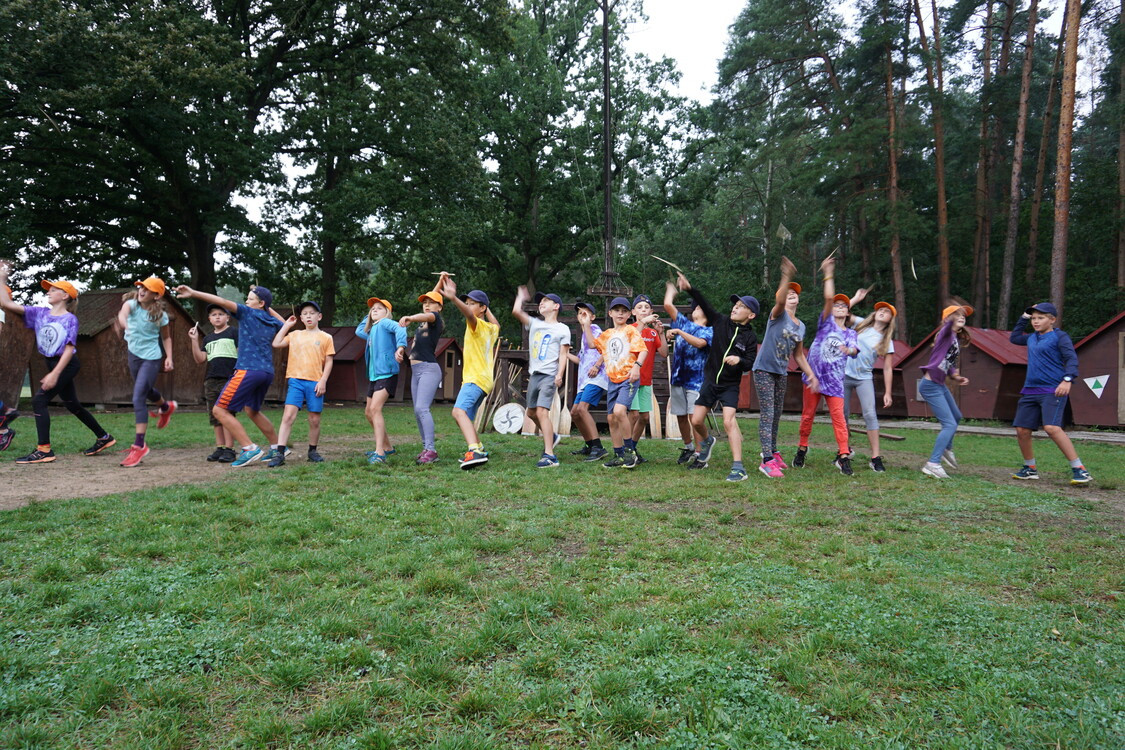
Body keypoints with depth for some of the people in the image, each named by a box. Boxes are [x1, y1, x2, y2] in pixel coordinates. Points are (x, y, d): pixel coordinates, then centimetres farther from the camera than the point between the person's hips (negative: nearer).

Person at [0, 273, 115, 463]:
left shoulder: (70, 319, -11)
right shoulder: (40, 313, 6)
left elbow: (70, 348, -17)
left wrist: (55, 374, -24)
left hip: (66, 365, -8)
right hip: (53, 364, 8)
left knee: (39, 400, -15)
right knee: (72, 405, 15)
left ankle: (44, 450, -13)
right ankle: (103, 438, 26)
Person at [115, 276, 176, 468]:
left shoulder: (160, 315, -8)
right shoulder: (132, 303, -6)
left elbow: (166, 337, 5)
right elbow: (124, 310, -31)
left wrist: (169, 357, -7)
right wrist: (122, 320, -54)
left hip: (152, 358, -5)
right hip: (134, 354, 5)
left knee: (138, 397, -15)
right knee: (146, 391, 26)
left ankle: (139, 445, -14)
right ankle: (166, 407, 61)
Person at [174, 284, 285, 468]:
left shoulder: (248, 313, 0)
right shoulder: (273, 321, 16)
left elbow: (223, 302, -14)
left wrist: (193, 293, -18)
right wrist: (269, 308, 32)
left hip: (248, 370, -8)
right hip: (267, 372, 8)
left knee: (220, 410, -5)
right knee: (252, 411, 26)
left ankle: (250, 449, -13)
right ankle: (277, 447, 28)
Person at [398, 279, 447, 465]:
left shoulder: (436, 319, -5)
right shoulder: (424, 321, 17)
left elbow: (427, 316, -31)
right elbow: (431, 296, 33)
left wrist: (410, 317, -49)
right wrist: (440, 281, 35)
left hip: (429, 369, -9)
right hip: (416, 370, 9)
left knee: (421, 408, -20)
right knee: (418, 412, 6)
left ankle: (431, 450, -22)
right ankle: (426, 448, 9)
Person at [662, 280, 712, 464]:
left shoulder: (708, 331, 2)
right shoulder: (683, 323, 14)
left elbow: (699, 343, -20)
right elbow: (668, 305, 8)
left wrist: (679, 331, -21)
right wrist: (671, 288, 23)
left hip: (695, 379, -5)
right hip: (677, 377, 5)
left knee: (694, 416, -10)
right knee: (680, 415, 10)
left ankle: (698, 453, -4)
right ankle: (688, 447, 27)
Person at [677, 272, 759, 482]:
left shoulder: (750, 337, -6)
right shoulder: (721, 322, 0)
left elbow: (750, 364, -7)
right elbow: (704, 305, -7)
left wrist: (739, 360, -29)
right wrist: (690, 289, -21)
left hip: (730, 385, -3)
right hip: (710, 380, 3)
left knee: (729, 421, -21)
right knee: (696, 421, 4)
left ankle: (738, 468, -19)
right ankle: (707, 441, 39)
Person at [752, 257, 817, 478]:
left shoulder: (801, 326, 13)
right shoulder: (778, 314, -6)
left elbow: (798, 355, 19)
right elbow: (779, 300, -30)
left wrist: (811, 374, 10)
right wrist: (786, 276, -42)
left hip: (782, 373, 7)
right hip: (764, 369, -7)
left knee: (777, 414, 14)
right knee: (767, 414, -11)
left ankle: (773, 452, 28)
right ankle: (767, 461, -13)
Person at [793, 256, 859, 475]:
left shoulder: (850, 333, 13)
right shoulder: (826, 323, 7)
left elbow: (854, 349, -8)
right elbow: (828, 298, -8)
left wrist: (848, 350, -32)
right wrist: (828, 274, -9)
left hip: (835, 380, 1)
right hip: (813, 375, -1)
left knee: (838, 416, -8)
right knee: (808, 415, 5)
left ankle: (843, 456, -7)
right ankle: (802, 449, 20)